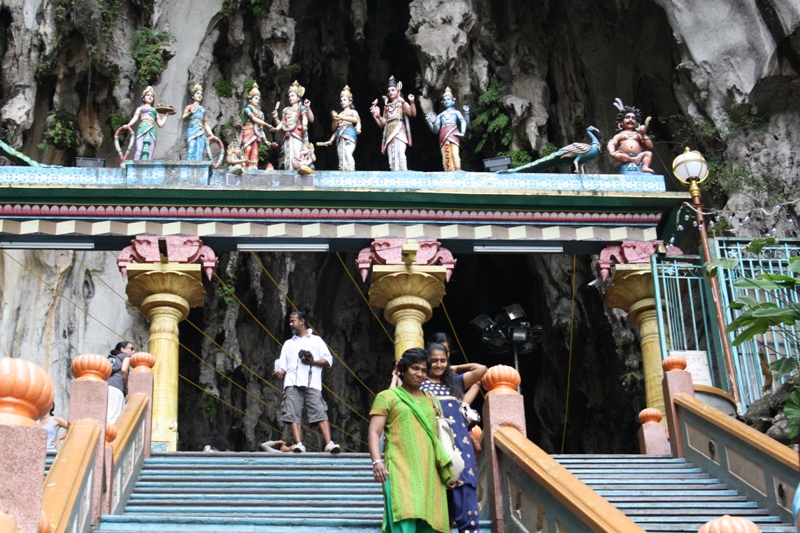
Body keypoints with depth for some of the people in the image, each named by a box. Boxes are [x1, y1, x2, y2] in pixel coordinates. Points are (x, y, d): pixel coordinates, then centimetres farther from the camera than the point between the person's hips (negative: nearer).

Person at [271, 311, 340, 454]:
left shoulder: (316, 340, 22)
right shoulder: (288, 343, 29)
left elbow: (328, 361, 11)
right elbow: (283, 364, 17)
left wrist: (313, 362, -5)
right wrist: (280, 372, -6)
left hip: (312, 384, -3)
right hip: (292, 384, 3)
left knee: (320, 413, -16)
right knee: (293, 415, -13)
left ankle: (329, 443, -27)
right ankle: (298, 444, -21)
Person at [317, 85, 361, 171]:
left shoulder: (353, 112, 13)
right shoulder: (339, 114, 25)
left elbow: (357, 119, -9)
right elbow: (334, 128, 24)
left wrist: (342, 117, -19)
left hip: (349, 135, -5)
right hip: (340, 137, 5)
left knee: (348, 154, -26)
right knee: (341, 158, -4)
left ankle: (351, 173, -33)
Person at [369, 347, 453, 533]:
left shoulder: (431, 400, 22)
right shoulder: (387, 397, 8)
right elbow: (374, 432, 0)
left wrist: (447, 469, 17)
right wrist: (377, 461, -16)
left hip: (429, 471, 5)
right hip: (401, 469, -5)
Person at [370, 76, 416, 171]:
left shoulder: (402, 103, 10)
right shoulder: (386, 107, 23)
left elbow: (413, 113, -6)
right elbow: (383, 124, 18)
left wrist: (411, 102, -22)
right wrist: (376, 116, 3)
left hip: (399, 131, -5)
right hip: (389, 133, 5)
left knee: (400, 153, -22)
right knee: (392, 157, -4)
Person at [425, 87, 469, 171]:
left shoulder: (456, 112, 22)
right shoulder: (440, 115, 28)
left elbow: (464, 122, 7)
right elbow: (435, 130, 20)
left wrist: (465, 119, -13)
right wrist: (429, 121, 9)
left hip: (453, 135, -2)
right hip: (443, 136, 2)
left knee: (455, 154, -21)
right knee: (446, 157, -10)